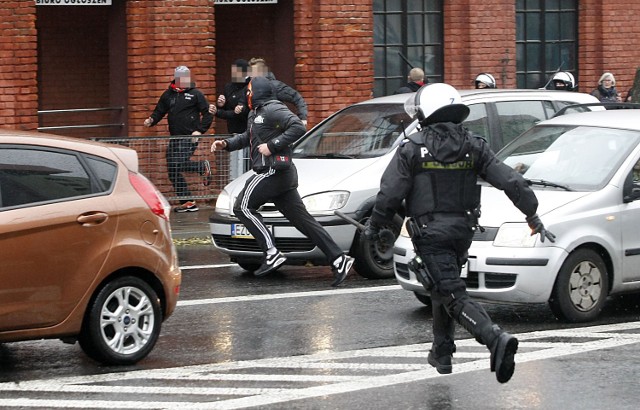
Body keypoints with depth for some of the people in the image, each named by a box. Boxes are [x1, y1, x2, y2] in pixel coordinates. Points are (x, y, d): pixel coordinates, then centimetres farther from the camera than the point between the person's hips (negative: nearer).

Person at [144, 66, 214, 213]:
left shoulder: (195, 94, 0)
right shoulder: (168, 95, 13)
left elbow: (208, 114, -1)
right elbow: (159, 112, 15)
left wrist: (200, 130, -13)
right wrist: (151, 120, -6)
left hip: (190, 137, -6)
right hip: (174, 138, 6)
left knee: (178, 165, -22)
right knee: (172, 171, 3)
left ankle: (203, 167, 2)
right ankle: (188, 202, 9)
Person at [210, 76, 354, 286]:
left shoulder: (272, 110, -10)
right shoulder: (255, 114, 22)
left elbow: (298, 128, -23)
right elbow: (247, 137, 39)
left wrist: (271, 145, -21)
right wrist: (226, 144, 23)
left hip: (273, 171, -10)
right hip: (283, 175, 10)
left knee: (243, 206, -5)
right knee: (302, 218, 4)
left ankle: (272, 253, -13)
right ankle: (338, 259, -2)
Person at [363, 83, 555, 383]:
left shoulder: (412, 149, -8)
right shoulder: (473, 146, 5)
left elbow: (390, 194, -9)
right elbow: (511, 181, 0)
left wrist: (373, 226, 7)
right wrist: (533, 216, 8)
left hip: (429, 232, -6)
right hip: (463, 229, 6)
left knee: (454, 296, -11)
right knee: (443, 290, 25)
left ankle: (496, 339, -32)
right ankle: (441, 355, 31)